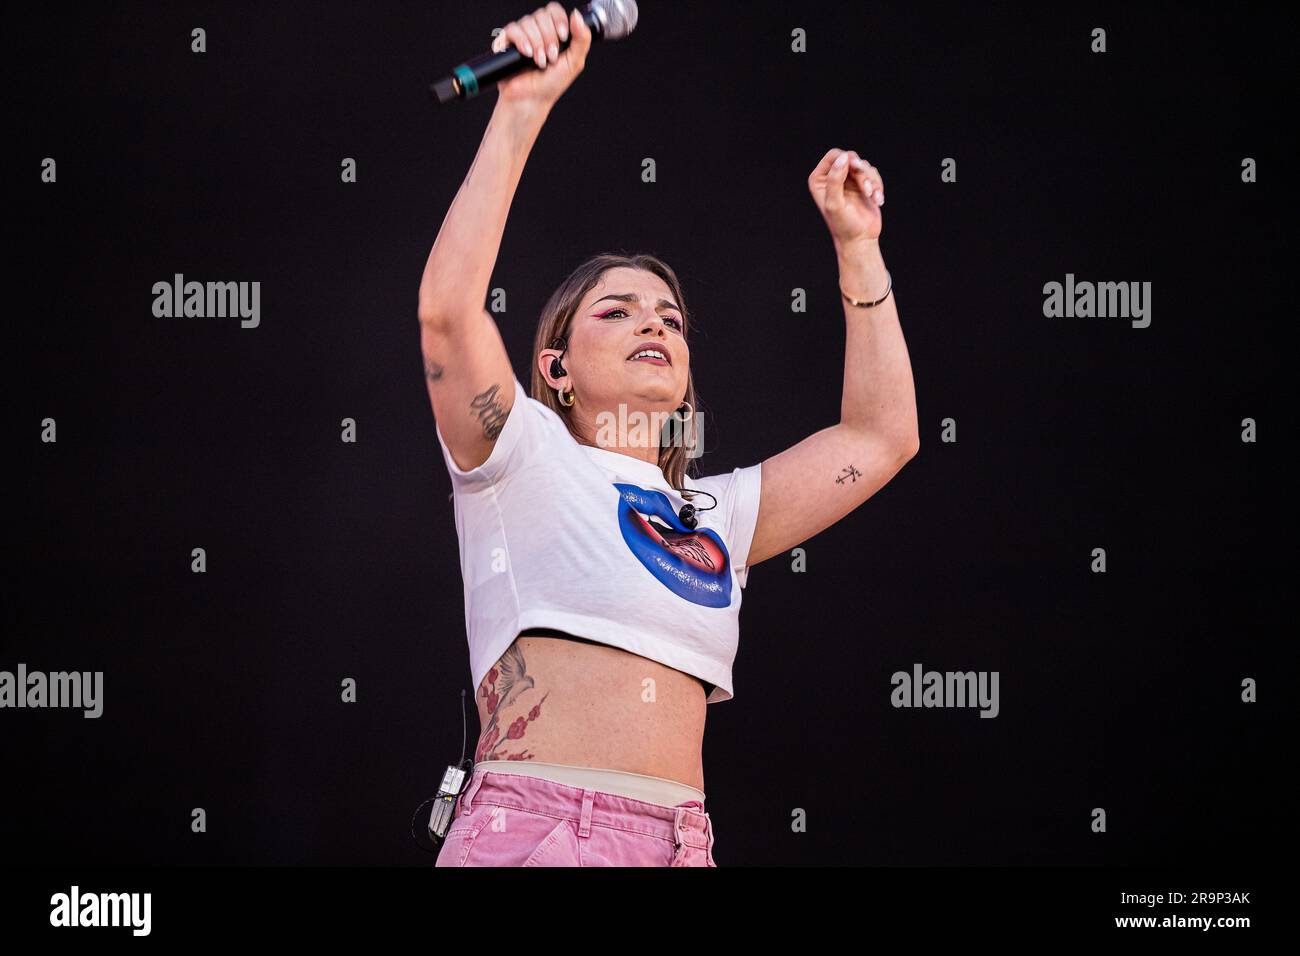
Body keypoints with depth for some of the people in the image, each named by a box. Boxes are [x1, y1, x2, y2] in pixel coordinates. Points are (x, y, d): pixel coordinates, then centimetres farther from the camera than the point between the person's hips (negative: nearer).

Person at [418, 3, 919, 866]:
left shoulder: (714, 517, 22)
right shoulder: (527, 460, 7)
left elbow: (882, 435, 27)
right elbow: (448, 308, -8)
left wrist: (857, 245, 27)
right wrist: (522, 112, -8)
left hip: (678, 845, 5)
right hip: (527, 830, -5)